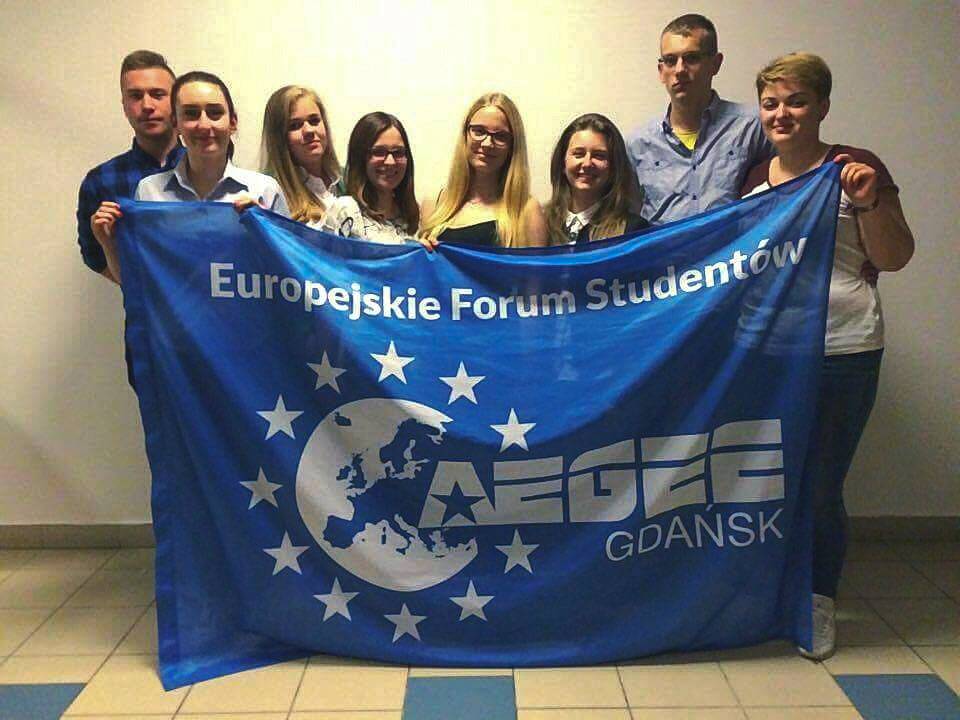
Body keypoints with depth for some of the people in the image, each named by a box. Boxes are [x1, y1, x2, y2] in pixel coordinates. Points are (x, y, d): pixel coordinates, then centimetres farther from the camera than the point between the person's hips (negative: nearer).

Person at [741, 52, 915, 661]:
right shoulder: (752, 176, 10)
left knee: (820, 485, -1)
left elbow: (895, 258, -4)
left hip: (842, 353, -4)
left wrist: (867, 203, -18)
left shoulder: (855, 168, -3)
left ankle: (820, 603, 21)